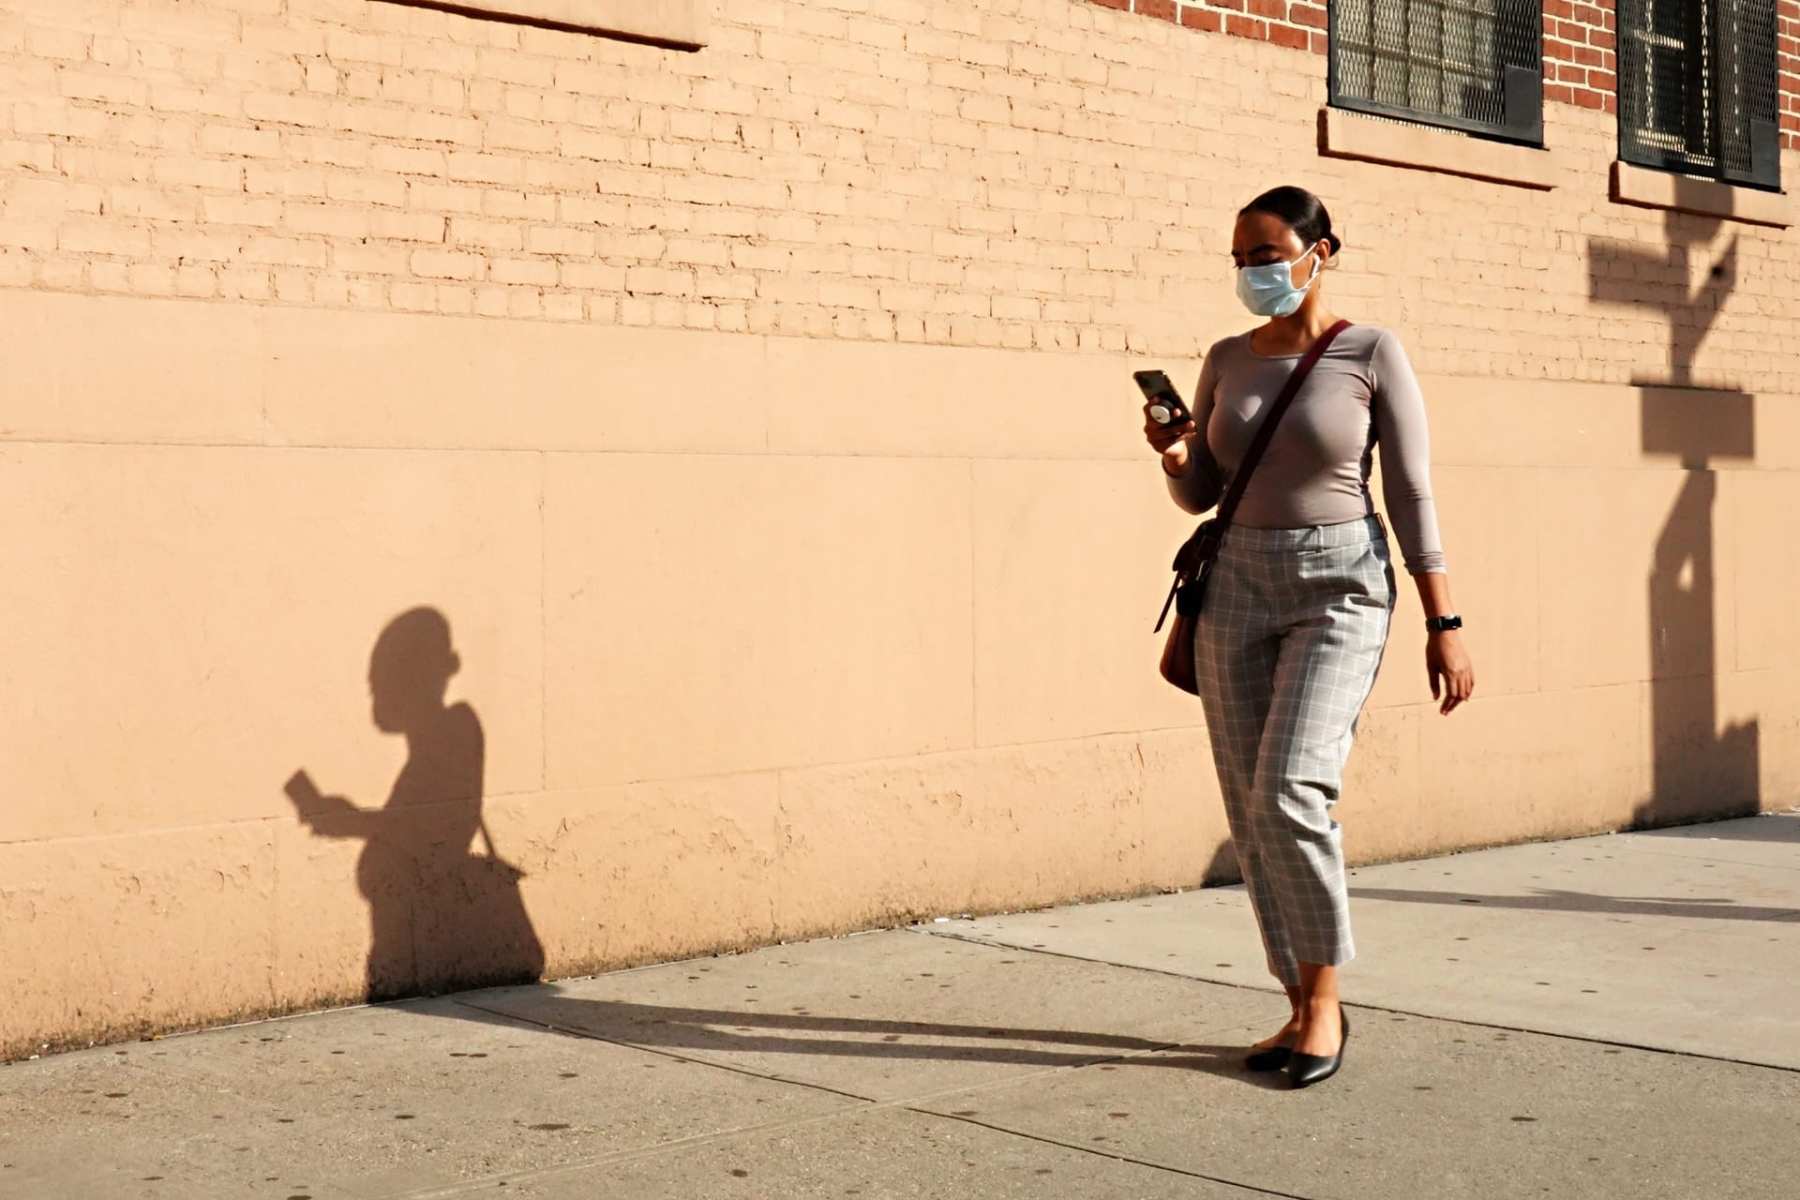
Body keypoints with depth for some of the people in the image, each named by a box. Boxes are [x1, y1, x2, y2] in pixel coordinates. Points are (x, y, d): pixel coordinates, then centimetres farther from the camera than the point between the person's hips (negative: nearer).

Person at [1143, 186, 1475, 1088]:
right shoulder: (1227, 360, 9)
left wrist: (1443, 625, -9)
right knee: (1251, 811, 2)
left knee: (1290, 793, -20)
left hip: (1339, 588, -5)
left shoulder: (1373, 354, -4)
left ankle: (1324, 996, -3)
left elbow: (1412, 495, -5)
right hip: (1236, 589, 5)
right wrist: (1174, 456, -9)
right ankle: (1303, 1011, 14)